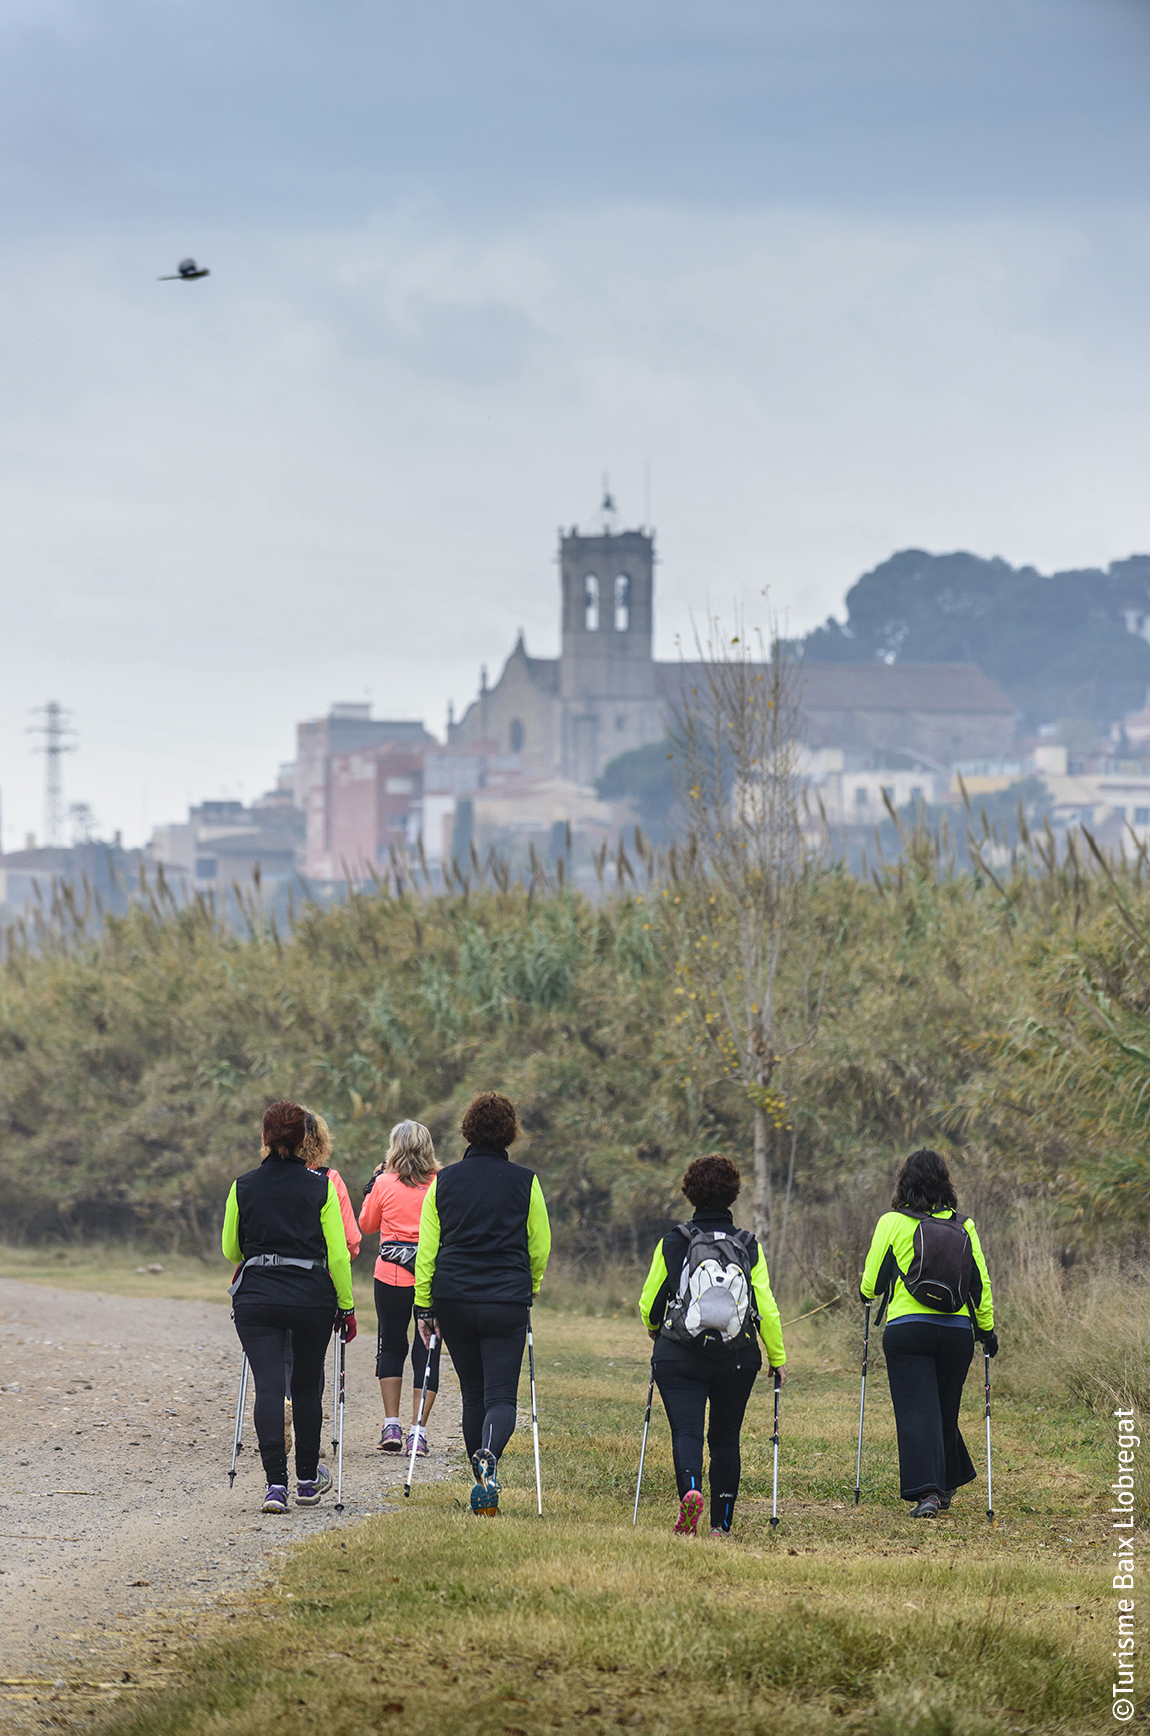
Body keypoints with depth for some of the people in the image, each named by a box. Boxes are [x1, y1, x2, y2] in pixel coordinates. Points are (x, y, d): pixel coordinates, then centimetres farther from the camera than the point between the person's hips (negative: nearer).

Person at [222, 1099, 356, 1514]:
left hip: (257, 1297, 0)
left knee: (268, 1386, -4)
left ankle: (276, 1483, -17)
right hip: (312, 1298, 0)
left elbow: (231, 1250, 14)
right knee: (307, 1387, 16)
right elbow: (338, 1254, -3)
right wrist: (346, 1307, 5)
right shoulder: (321, 1187, -2)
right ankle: (307, 1480, 27)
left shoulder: (244, 1187, 1)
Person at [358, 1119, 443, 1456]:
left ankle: (391, 1426, 8)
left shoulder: (385, 1183, -3)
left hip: (392, 1273, 0)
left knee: (391, 1347, 14)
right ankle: (418, 1431, 0)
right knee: (427, 1351, 4)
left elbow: (367, 1225, 10)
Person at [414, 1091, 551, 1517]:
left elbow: (427, 1250, 4)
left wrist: (423, 1305, 9)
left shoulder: (443, 1182, 3)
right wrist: (531, 1288, 24)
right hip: (506, 1301, -2)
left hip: (453, 1301, 2)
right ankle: (488, 1457, -34)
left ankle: (483, 1490, 20)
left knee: (473, 1395, 15)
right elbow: (540, 1248, 6)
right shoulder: (525, 1183, -1)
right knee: (501, 1396, -3)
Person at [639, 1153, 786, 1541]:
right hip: (738, 1359, 1)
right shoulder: (749, 1247, 1)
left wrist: (655, 1330, 30)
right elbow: (766, 1308, -2)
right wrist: (778, 1359, 9)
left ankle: (690, 1489, -36)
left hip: (679, 1356, -1)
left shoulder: (673, 1243, 0)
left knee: (686, 1431, -7)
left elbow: (649, 1303, 7)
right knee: (725, 1438, 13)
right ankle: (721, 1523, 14)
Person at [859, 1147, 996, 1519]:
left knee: (916, 1412, -4)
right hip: (957, 1330, 3)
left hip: (906, 1328, -3)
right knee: (946, 1411, 17)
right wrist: (987, 1329, 17)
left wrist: (867, 1293, 26)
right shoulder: (964, 1226, 6)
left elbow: (872, 1283, 3)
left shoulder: (892, 1223, -1)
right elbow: (980, 1282, 8)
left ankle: (926, 1491, -16)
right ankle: (946, 1485, 29)